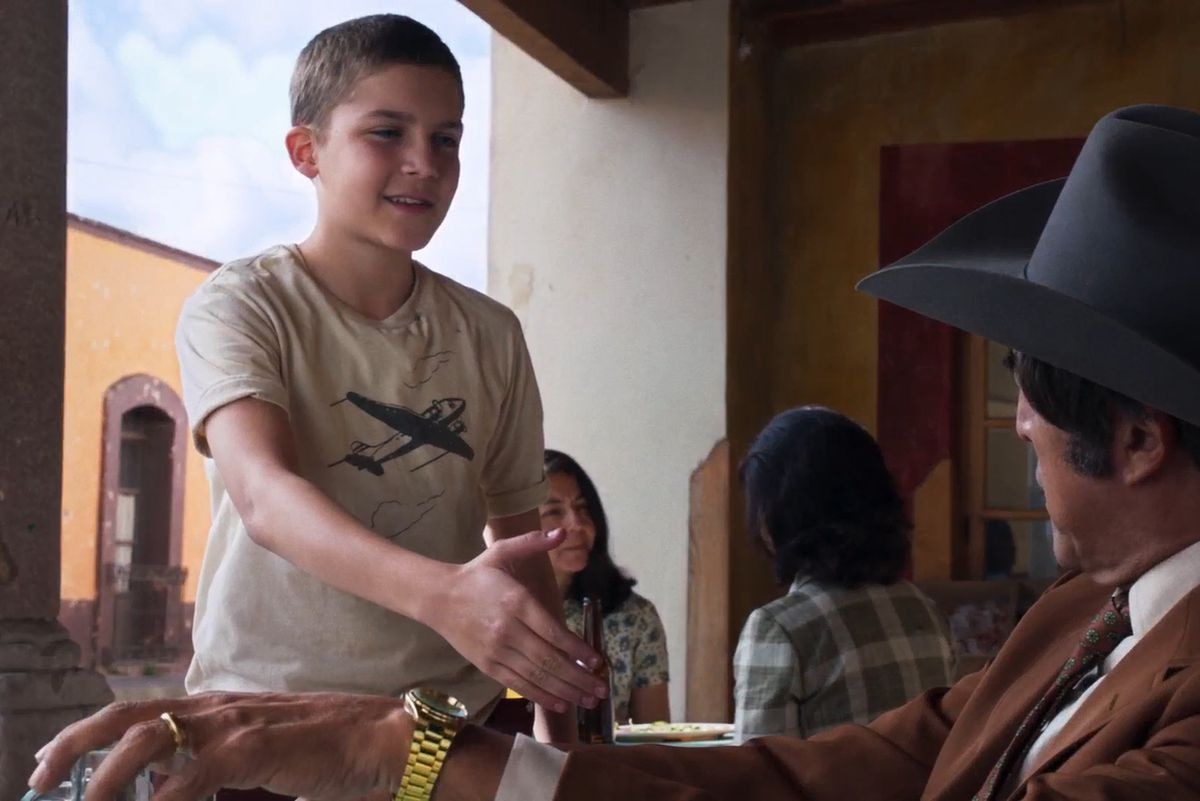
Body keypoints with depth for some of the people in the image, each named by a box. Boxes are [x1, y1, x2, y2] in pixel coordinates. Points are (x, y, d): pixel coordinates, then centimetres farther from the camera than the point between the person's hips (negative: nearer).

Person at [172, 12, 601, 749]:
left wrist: (563, 731, 7)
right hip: (271, 709, -3)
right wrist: (443, 594, -38)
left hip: (451, 718, 3)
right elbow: (265, 496, -22)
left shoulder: (491, 336, 8)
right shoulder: (239, 307, -6)